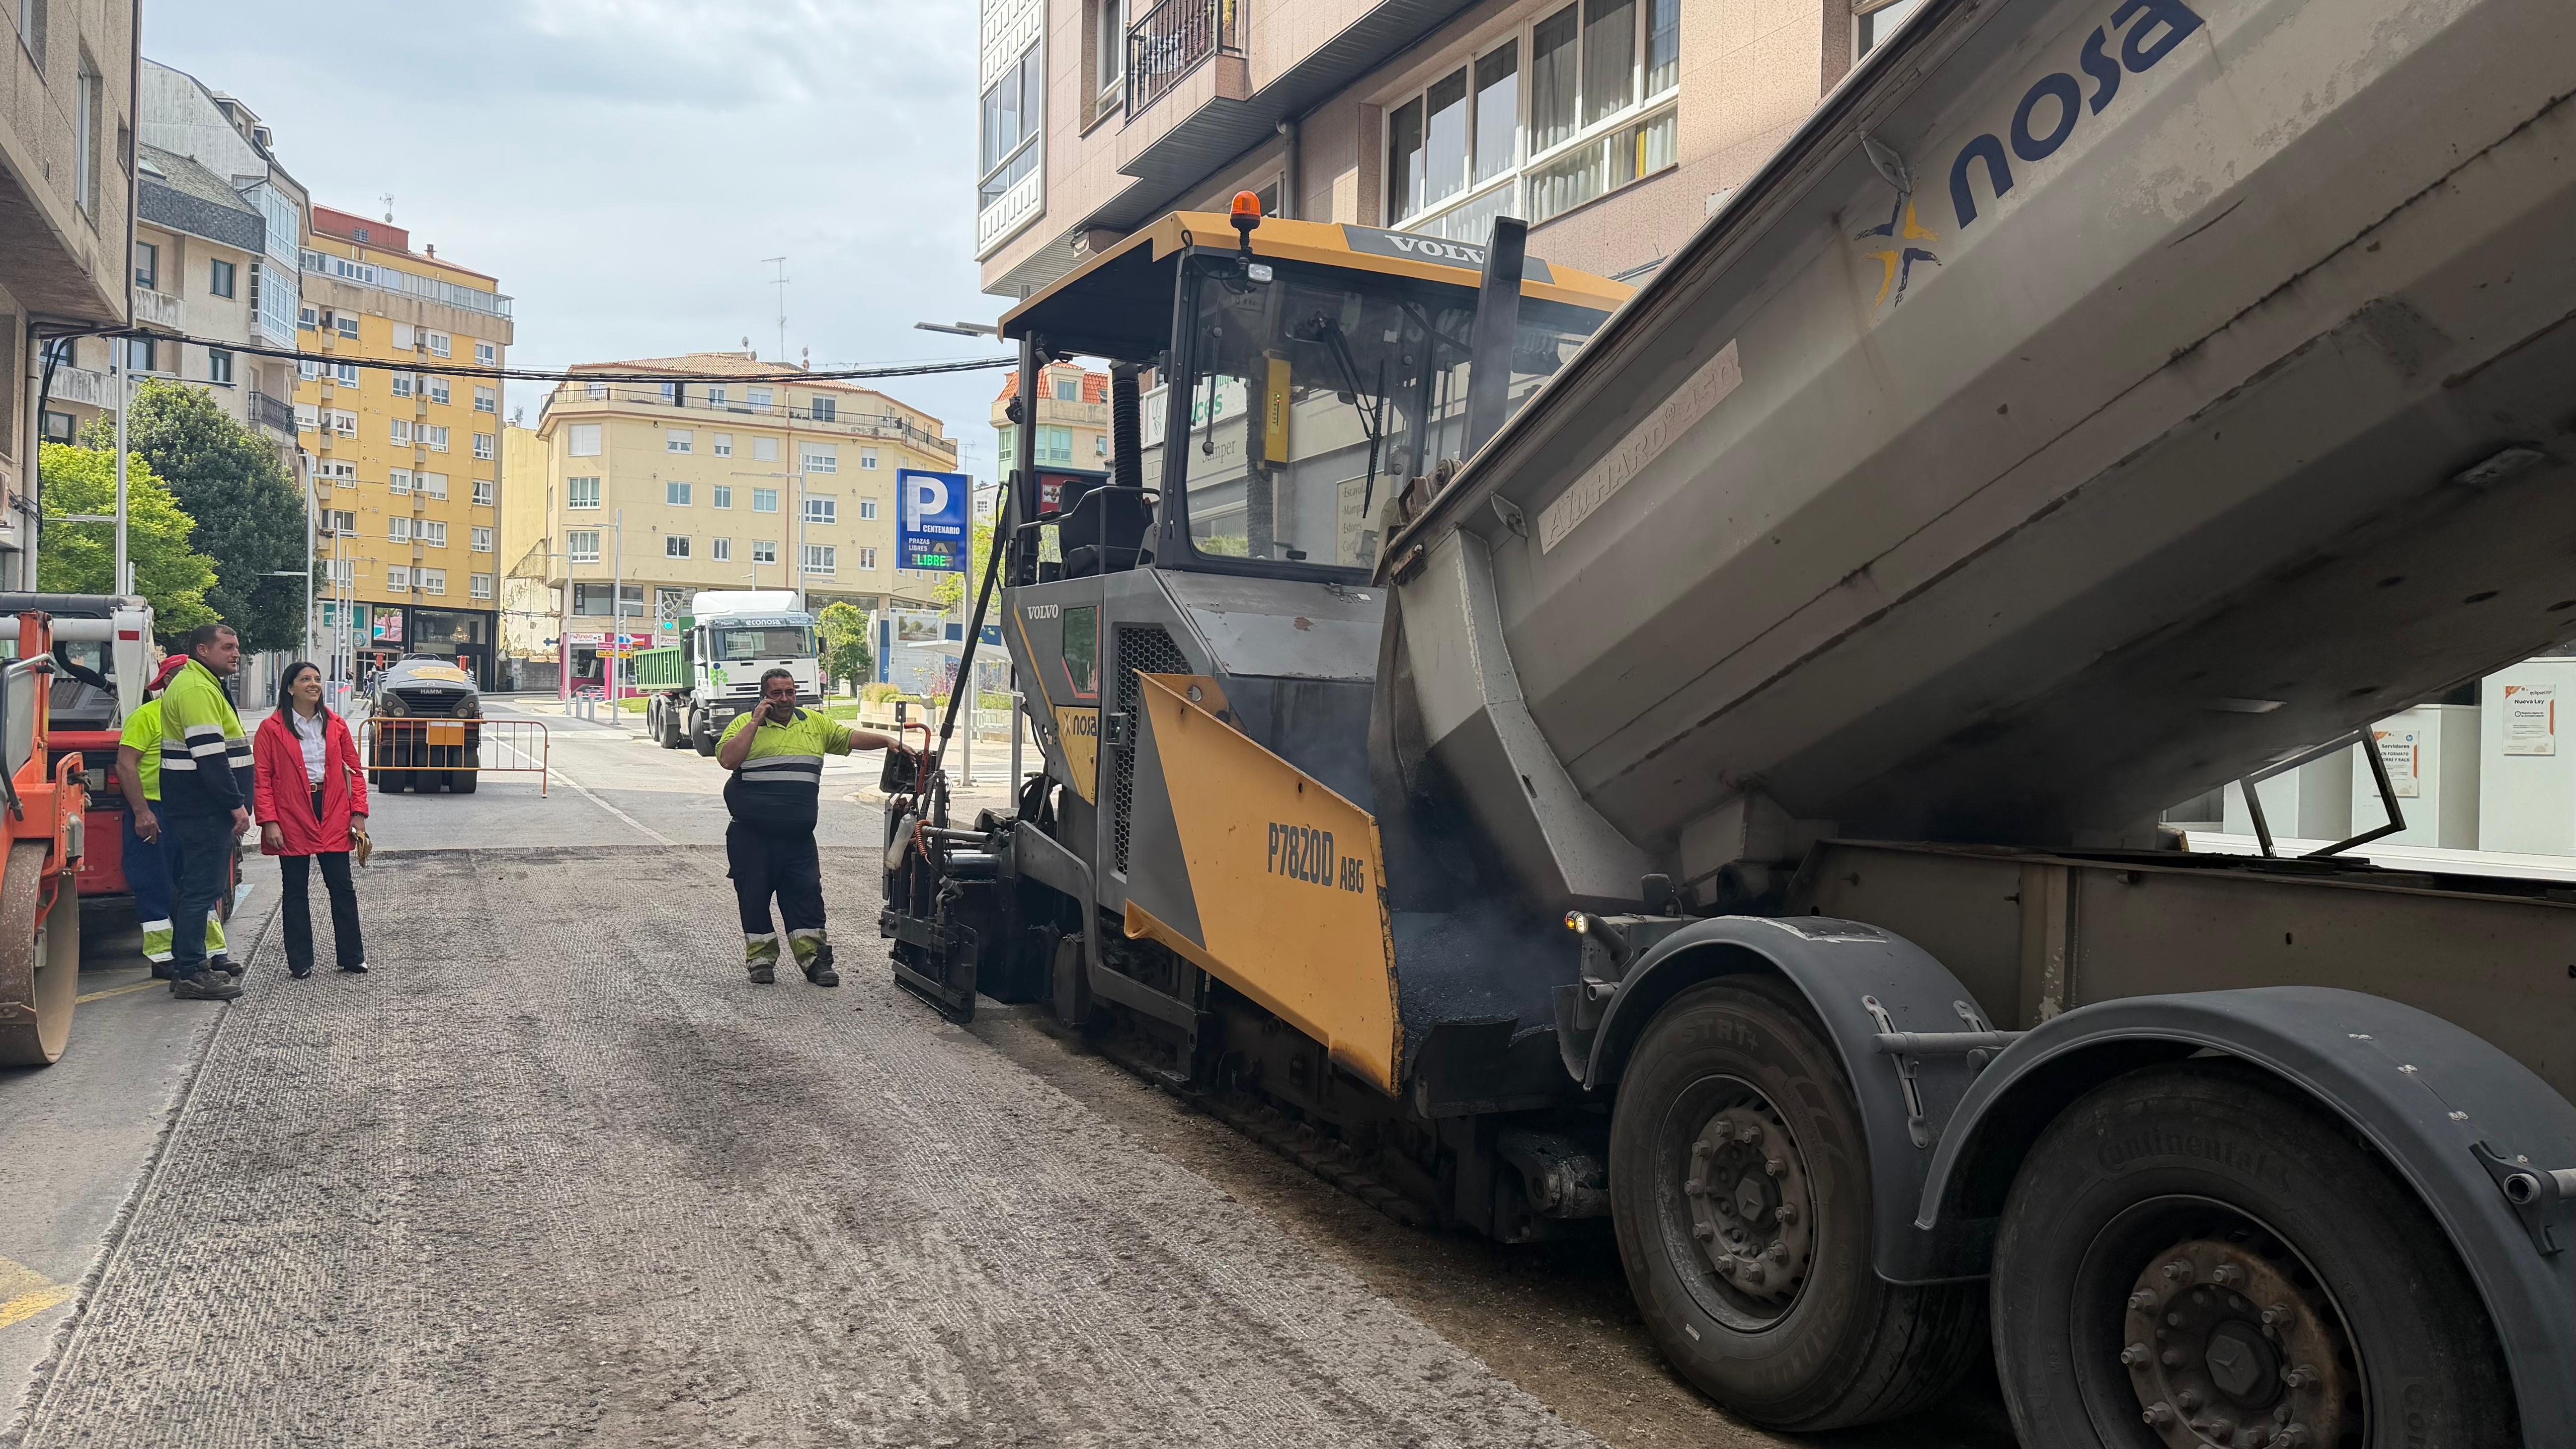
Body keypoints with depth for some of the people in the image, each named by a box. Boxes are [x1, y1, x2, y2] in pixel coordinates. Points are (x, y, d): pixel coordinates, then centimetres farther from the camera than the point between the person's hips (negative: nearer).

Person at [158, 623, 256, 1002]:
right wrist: (236, 804, -22)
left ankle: (187, 967, 22)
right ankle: (190, 974, -6)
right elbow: (210, 754, -23)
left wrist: (235, 802, 23)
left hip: (200, 808, 11)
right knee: (201, 888, -8)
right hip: (203, 809, -11)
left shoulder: (204, 685, 20)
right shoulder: (197, 689, -15)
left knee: (194, 886, 15)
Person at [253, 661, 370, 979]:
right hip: (292, 819, -2)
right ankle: (300, 963, 14)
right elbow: (262, 780, -4)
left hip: (333, 817, 2)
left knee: (342, 888, 4)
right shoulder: (272, 728, -1)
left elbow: (355, 771, 10)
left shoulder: (336, 726, 9)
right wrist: (269, 822, -11)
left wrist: (358, 814, 2)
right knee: (295, 891, 6)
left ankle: (351, 958, 13)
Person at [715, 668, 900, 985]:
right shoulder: (745, 724, 4)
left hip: (798, 835, 3)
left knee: (805, 892, -1)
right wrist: (756, 722, -11)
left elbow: (851, 738, 16)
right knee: (755, 893, 3)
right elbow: (728, 759, -11)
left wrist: (887, 741, 2)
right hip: (752, 834, -2)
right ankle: (761, 958, 14)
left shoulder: (814, 723, 15)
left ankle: (813, 957, 2)